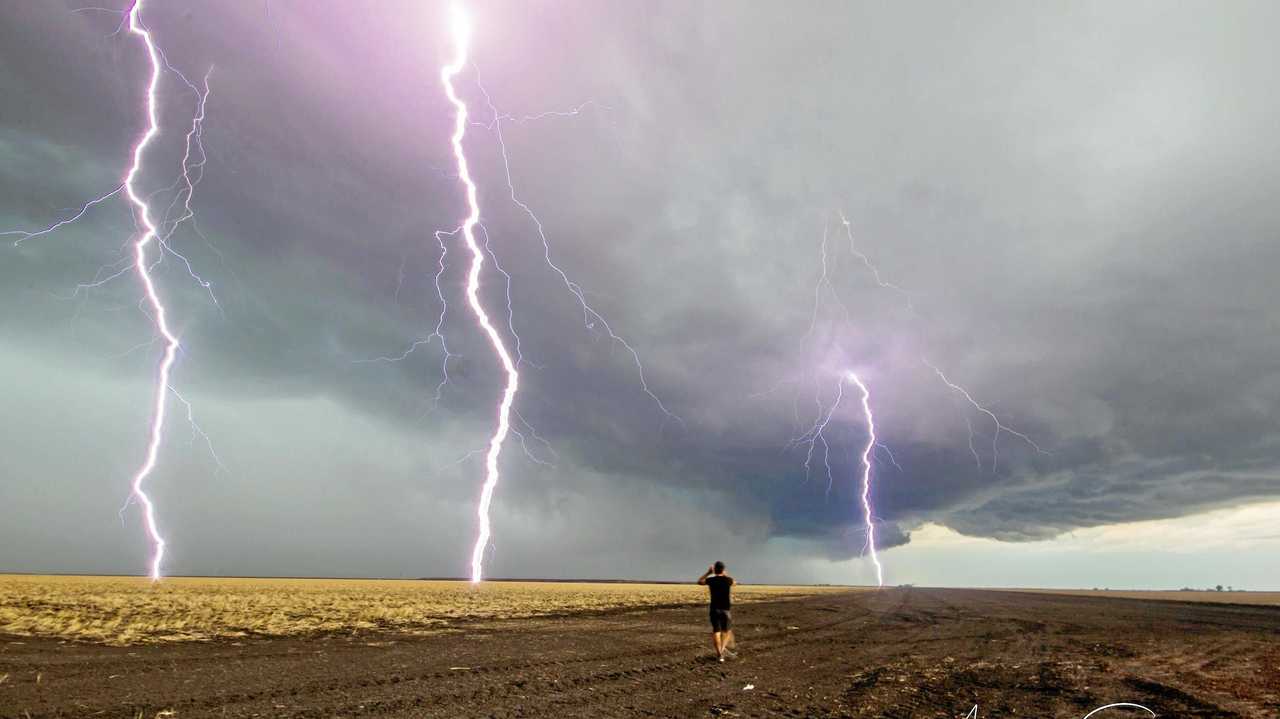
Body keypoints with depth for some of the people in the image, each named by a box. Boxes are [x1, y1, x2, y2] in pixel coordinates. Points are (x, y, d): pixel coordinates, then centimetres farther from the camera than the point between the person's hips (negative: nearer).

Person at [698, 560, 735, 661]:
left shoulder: (710, 580, -6)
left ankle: (719, 654, -2)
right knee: (727, 630, 16)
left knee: (716, 631, 5)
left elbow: (699, 581, 15)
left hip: (714, 609, 0)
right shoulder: (728, 580, -6)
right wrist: (724, 574, 26)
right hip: (725, 609, 0)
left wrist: (708, 572, 20)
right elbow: (733, 583, 21)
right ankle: (723, 648, -3)